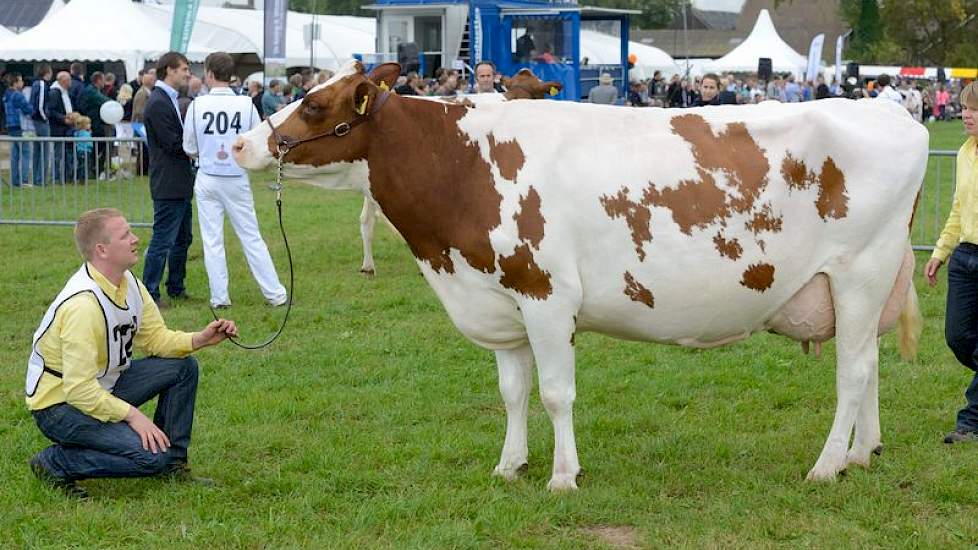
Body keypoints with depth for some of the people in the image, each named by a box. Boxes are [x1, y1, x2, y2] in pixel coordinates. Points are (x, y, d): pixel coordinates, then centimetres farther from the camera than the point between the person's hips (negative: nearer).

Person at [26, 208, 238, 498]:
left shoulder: (128, 282, -1)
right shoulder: (83, 304, -30)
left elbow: (155, 337, 7)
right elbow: (79, 389, -31)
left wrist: (200, 339, -10)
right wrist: (132, 415, -29)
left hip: (104, 386, 9)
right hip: (59, 403, -9)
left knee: (183, 366, 2)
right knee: (150, 455, -23)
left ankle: (172, 463, 12)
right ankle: (54, 464, -7)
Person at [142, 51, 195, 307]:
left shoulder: (170, 100, 15)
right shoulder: (158, 103, -17)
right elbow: (173, 144, -19)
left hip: (180, 184, 10)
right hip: (169, 185, -10)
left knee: (183, 238, 17)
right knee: (162, 240, -7)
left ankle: (176, 287, 27)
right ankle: (148, 293, -3)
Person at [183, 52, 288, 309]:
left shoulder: (197, 105, -8)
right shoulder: (246, 104, -8)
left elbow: (190, 149, -1)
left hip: (207, 179, 0)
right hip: (237, 179, 0)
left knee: (212, 240, 8)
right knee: (251, 237, 8)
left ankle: (219, 297, 10)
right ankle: (274, 293, 9)